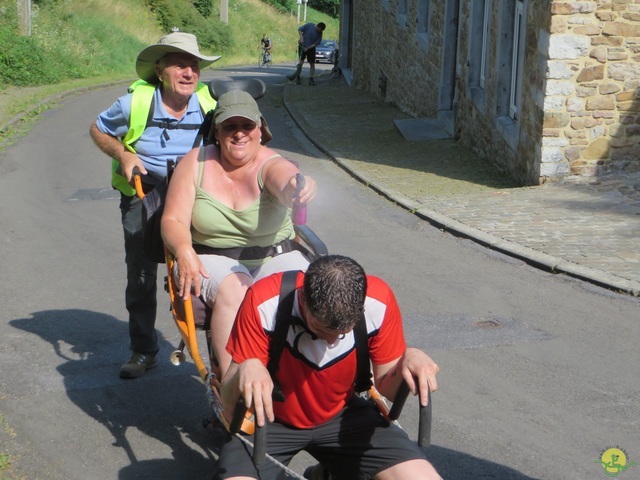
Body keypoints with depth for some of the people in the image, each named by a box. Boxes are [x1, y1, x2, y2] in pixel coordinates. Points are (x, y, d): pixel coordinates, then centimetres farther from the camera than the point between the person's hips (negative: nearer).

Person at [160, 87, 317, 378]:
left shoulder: (271, 165, -7)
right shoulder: (196, 163, -1)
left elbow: (285, 181, -33)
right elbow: (173, 219, -3)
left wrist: (296, 187, -59)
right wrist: (184, 250, -26)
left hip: (275, 258, 0)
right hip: (212, 260, 0)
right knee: (234, 290, -34)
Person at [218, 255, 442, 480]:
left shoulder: (378, 301, -21)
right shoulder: (265, 302, -27)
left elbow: (386, 387, -6)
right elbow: (229, 408, -23)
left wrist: (409, 358, -28)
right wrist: (245, 370, -45)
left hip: (340, 416, 3)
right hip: (270, 419, -3)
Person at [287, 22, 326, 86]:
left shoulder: (319, 34, -7)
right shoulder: (309, 25, -13)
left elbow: (316, 43, -8)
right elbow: (300, 30, -7)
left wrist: (308, 48, -19)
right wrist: (301, 38, -19)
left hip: (311, 48, 2)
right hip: (302, 46, -2)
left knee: (312, 64, 0)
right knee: (301, 62, -7)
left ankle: (311, 79, 6)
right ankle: (298, 78, 0)